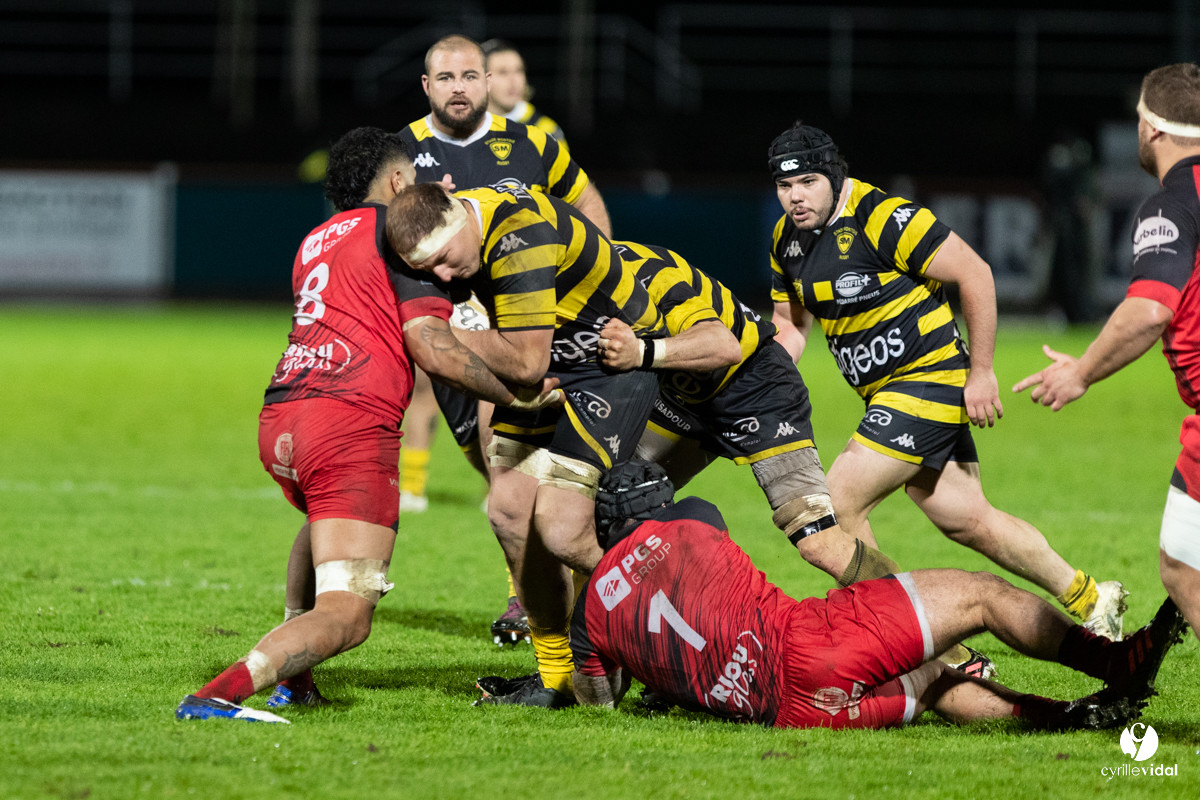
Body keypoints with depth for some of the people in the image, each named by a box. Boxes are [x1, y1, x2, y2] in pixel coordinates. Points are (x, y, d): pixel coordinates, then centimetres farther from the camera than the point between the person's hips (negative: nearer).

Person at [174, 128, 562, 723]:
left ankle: (291, 676, 37)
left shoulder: (316, 241, 25)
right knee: (346, 619, -13)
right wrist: (515, 395, 2)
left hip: (278, 423, 8)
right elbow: (432, 348, -7)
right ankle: (218, 695, -33)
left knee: (324, 524, 42)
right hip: (352, 424, -8)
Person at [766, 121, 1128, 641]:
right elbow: (790, 325, 18)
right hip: (887, 394, 8)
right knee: (970, 521, 11)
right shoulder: (786, 240, 6)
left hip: (931, 379, -8)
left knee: (837, 504, -15)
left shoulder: (882, 217, -19)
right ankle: (1090, 601, 25)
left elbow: (974, 274, -16)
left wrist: (980, 372, -14)